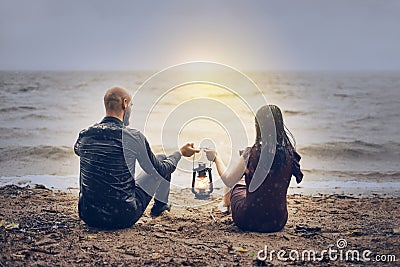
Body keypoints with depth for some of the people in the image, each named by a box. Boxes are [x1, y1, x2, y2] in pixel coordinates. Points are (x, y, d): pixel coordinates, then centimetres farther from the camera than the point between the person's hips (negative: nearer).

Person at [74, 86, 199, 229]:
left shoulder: (84, 134, -4)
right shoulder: (133, 136, -15)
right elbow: (160, 171, -2)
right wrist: (180, 153, 17)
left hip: (87, 216, 4)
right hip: (122, 218, -4)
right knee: (162, 159, 15)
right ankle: (160, 205, 42)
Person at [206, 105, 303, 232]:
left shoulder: (252, 153, -19)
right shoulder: (290, 154, -6)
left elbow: (229, 181, -7)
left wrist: (216, 157, 10)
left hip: (248, 221, -3)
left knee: (238, 185, 27)